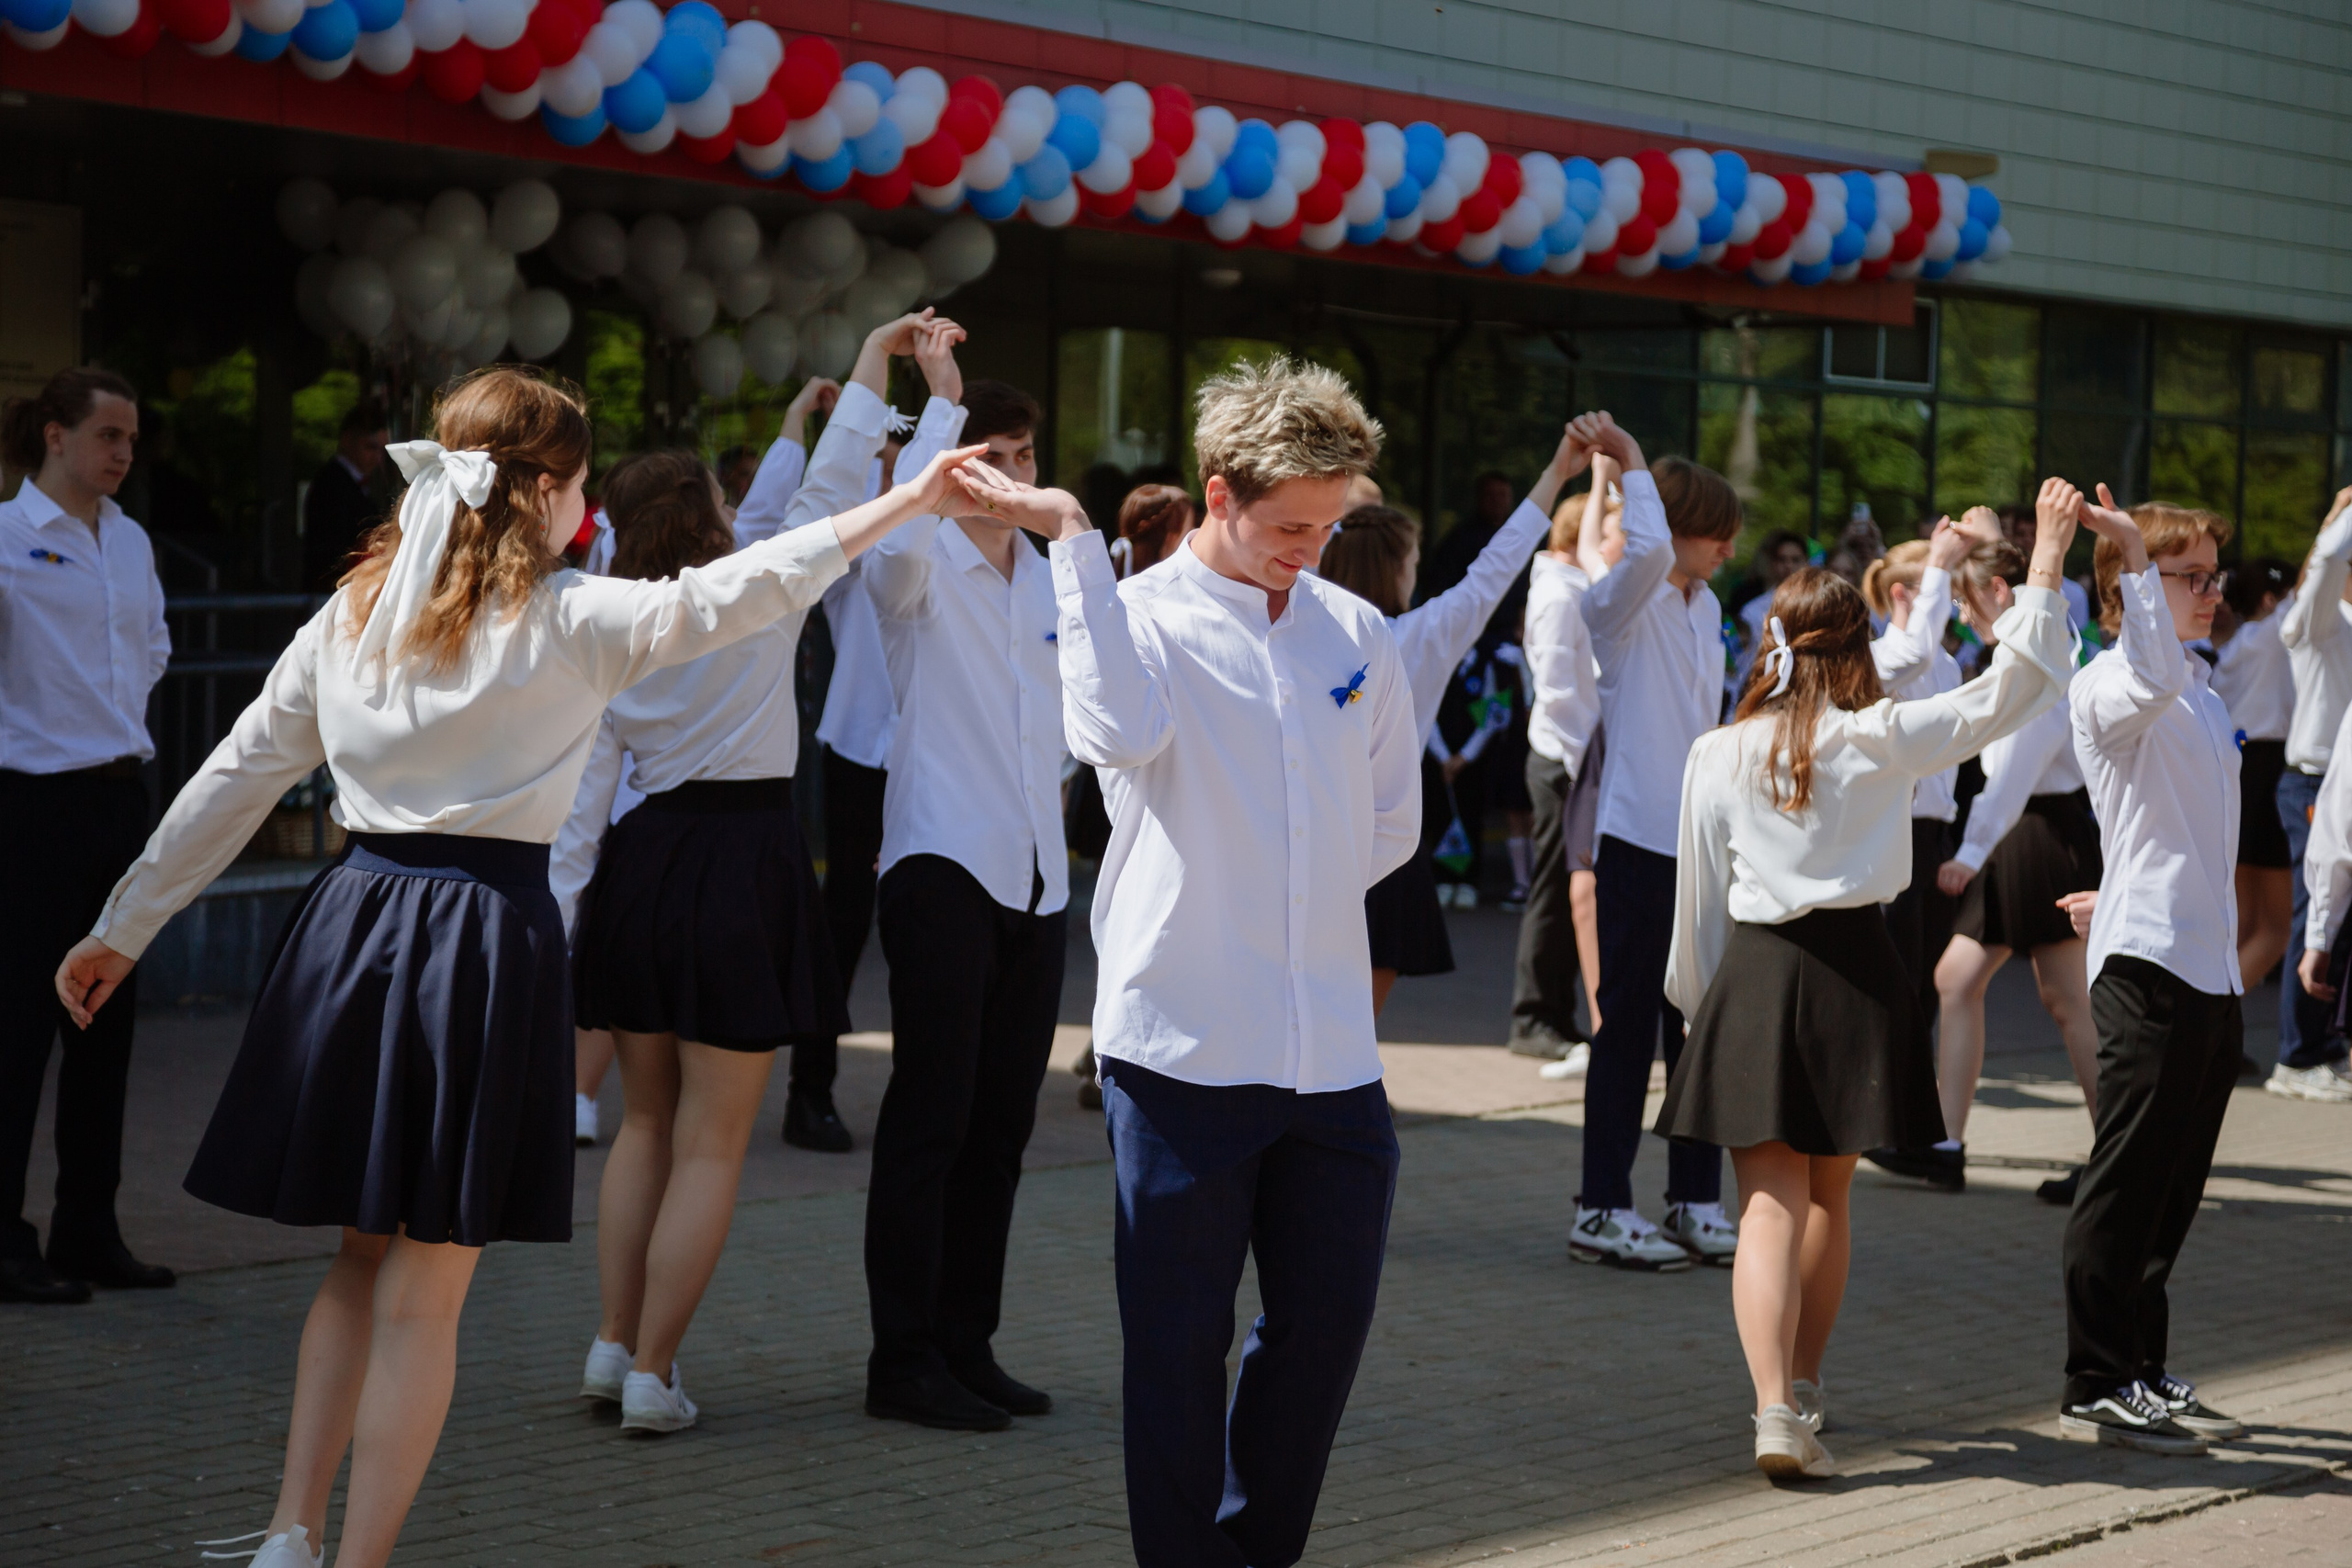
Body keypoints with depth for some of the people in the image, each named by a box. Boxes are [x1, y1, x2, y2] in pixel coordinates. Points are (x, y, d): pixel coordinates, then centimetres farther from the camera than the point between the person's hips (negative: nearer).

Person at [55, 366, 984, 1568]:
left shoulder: (350, 614, 9)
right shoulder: (573, 622, -5)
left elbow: (233, 781, 12)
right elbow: (746, 589, -7)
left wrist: (123, 928, 19)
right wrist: (915, 497, -1)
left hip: (352, 923, 5)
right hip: (490, 932, -5)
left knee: (364, 1254, 19)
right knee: (422, 1292, 2)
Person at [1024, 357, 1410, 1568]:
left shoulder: (1357, 636, 10)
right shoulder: (1143, 616, -5)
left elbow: (1392, 821, 20)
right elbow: (1118, 734, -29)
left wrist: (1296, 897, 8)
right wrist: (1075, 543, -25)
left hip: (1331, 1046, 5)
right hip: (1186, 1042, -5)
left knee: (1326, 1319, 11)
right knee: (1180, 1339, 2)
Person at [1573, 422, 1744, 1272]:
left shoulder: (1705, 609, 17)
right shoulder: (1620, 603, -8)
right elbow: (1648, 548, -32)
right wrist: (1631, 463, -20)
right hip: (1639, 841, -7)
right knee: (1628, 1028, -3)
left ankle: (1696, 1199, 16)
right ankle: (1602, 1209, 2)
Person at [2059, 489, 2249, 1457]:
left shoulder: (2204, 692, 20)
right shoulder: (2107, 685, -8)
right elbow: (2152, 678, -33)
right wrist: (2137, 556, -37)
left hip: (2212, 967, 9)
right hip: (2147, 960, -9)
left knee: (2172, 1188, 13)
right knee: (2126, 1184, -7)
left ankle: (2145, 1375, 20)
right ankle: (2094, 1388, -3)